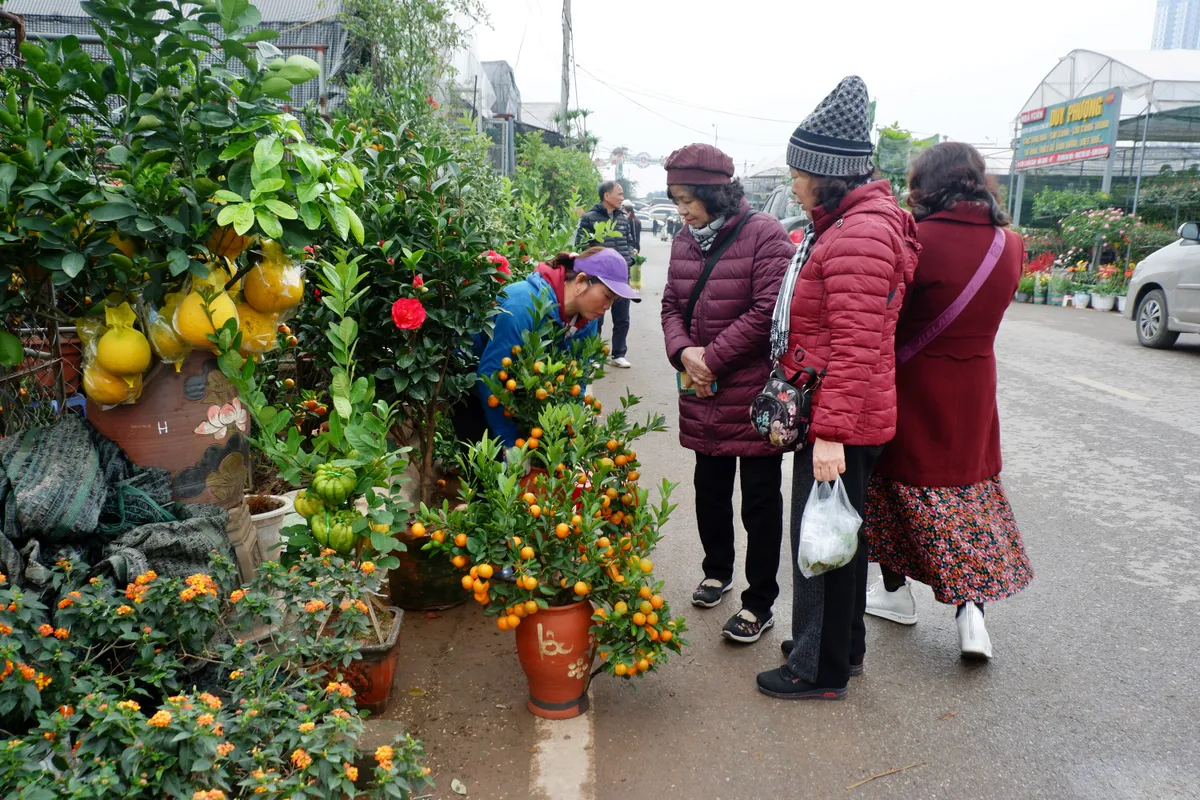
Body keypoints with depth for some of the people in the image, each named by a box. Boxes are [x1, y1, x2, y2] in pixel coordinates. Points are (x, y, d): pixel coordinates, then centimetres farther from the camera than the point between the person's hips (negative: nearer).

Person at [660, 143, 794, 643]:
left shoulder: (763, 235, -13)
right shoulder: (686, 241, 8)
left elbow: (767, 311, -20)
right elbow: (672, 305, 9)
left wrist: (712, 358, -18)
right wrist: (684, 352, -10)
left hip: (755, 394, -6)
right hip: (703, 396, 7)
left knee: (760, 498, 4)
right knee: (710, 488, 19)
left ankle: (760, 604, 16)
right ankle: (718, 572, 41)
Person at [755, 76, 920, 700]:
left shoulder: (861, 235, -20)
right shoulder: (844, 224, 14)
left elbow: (855, 346, -26)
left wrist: (831, 433, -26)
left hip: (839, 422, -11)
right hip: (828, 418, 11)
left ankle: (821, 669, 20)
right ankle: (844, 646, 38)